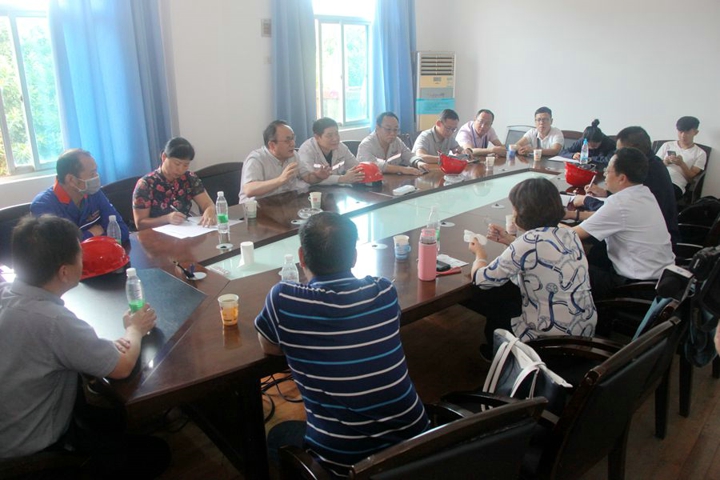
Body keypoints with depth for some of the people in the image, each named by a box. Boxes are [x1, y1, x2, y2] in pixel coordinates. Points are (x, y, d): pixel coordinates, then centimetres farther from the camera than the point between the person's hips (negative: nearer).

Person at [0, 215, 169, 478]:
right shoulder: (52, 320, -36)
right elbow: (122, 367, -22)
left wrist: (103, 345, -9)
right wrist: (135, 330, -2)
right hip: (31, 448, -8)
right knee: (156, 453, 3)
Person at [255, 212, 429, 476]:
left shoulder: (283, 300, -18)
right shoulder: (384, 292, -9)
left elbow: (269, 347, 3)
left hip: (343, 458, -3)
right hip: (413, 437, 3)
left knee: (277, 438, 30)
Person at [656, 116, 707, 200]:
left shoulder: (700, 153, 13)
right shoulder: (667, 145, 20)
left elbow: (692, 179, 5)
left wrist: (681, 164, -10)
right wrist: (665, 162, -6)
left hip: (676, 185, -2)